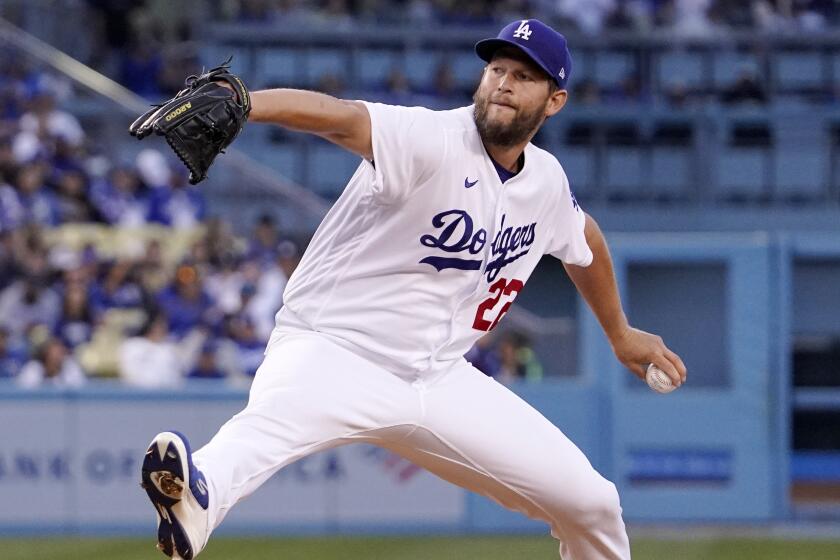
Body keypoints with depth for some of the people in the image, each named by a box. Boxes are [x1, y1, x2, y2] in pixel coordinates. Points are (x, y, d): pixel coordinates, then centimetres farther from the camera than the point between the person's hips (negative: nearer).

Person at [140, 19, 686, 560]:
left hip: (441, 380, 7)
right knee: (273, 421, -42)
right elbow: (336, 115, -36)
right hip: (332, 350, -7)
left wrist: (620, 333, 42)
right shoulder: (432, 142, -16)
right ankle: (197, 493, -73)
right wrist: (238, 104, -55)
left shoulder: (547, 181, 6)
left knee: (590, 503, 2)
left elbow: (584, 237, 30)